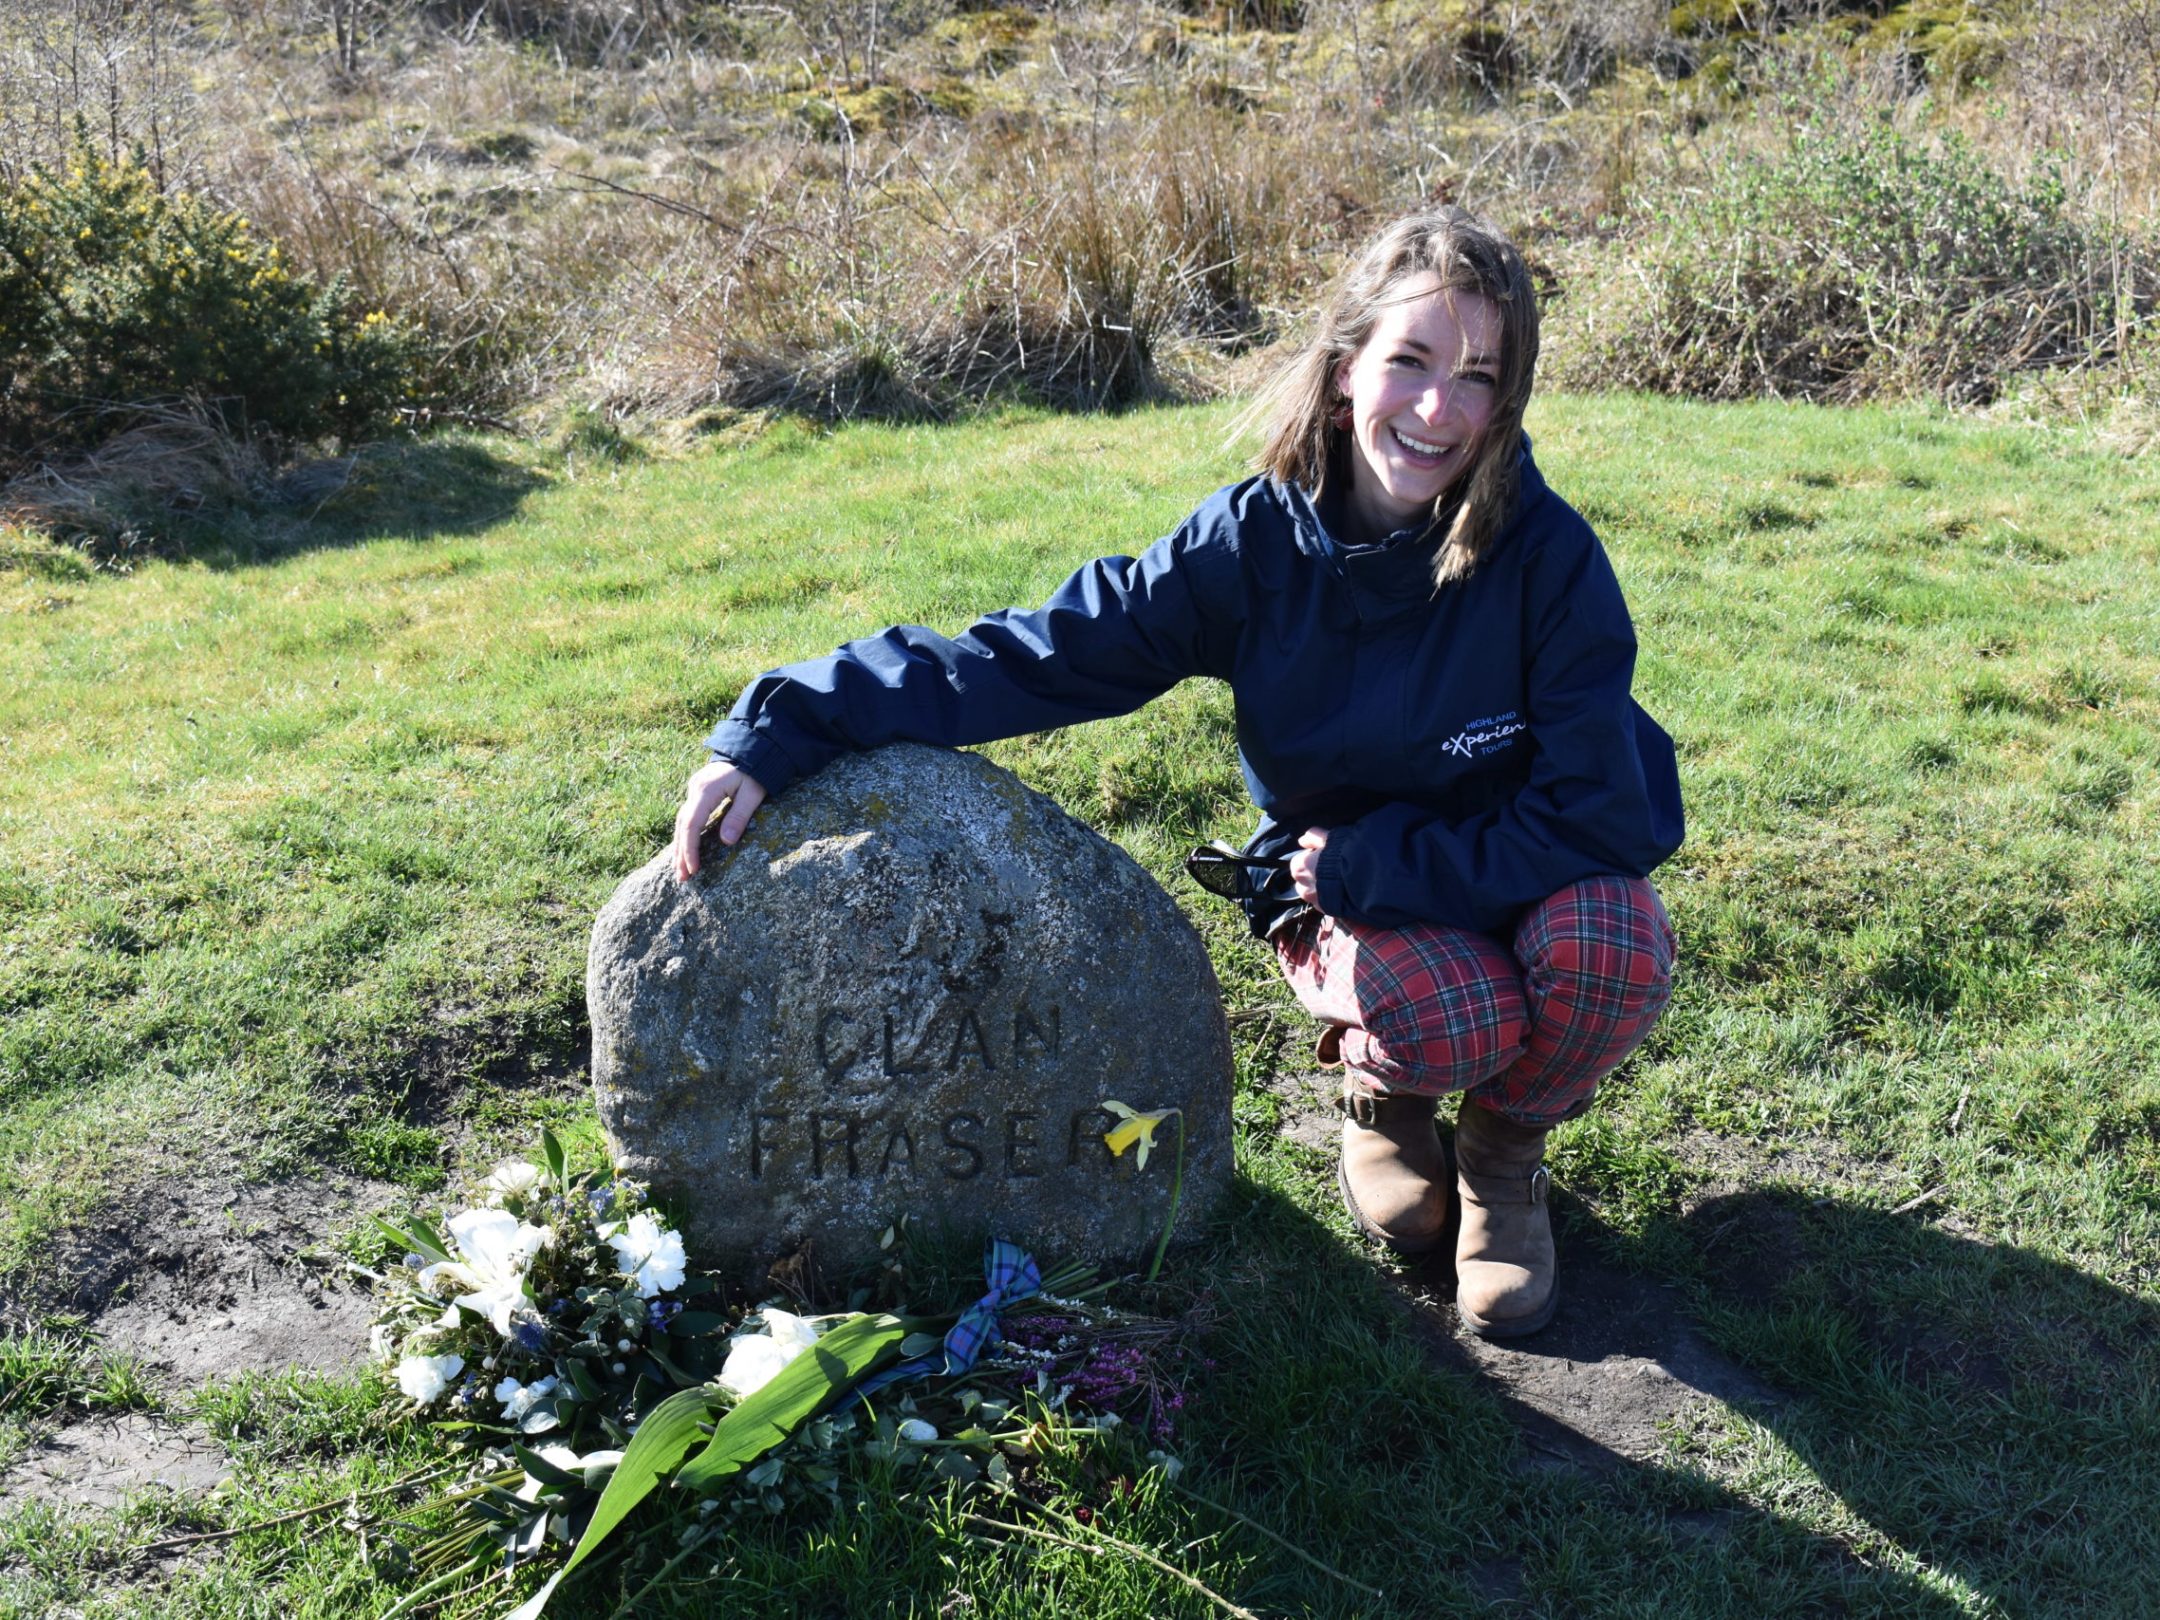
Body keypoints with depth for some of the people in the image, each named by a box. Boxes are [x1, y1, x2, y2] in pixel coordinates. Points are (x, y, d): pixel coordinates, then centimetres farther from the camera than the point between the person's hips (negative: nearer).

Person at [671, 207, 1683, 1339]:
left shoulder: (1547, 555, -22)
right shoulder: (1256, 543, -18)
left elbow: (1599, 815, -21)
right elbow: (1025, 659, -19)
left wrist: (1361, 859, -23)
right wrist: (781, 729, -27)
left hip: (1527, 878, 1)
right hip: (1343, 892, 0)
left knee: (1610, 947, -34)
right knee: (1452, 1018, -34)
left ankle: (1503, 1151, 2)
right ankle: (1382, 1085, 8)